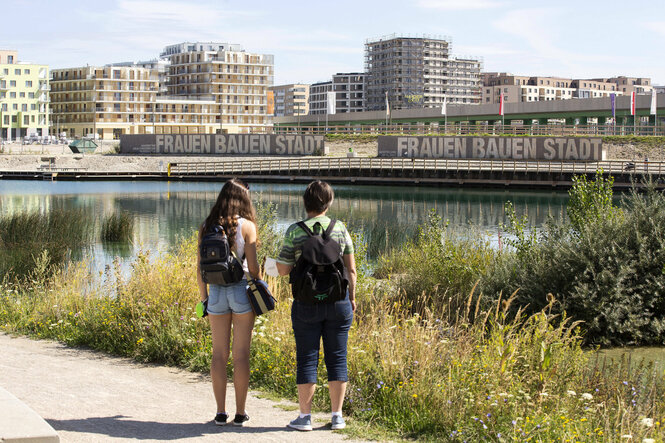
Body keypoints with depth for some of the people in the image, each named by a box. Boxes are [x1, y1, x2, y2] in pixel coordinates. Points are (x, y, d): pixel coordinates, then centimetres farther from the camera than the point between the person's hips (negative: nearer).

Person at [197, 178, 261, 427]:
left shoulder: (206, 227, 3)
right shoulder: (246, 226, -6)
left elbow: (200, 267, 4)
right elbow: (253, 266, -7)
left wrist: (203, 297, 13)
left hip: (216, 292, 3)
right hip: (241, 290, -3)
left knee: (219, 354, 8)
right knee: (241, 354, 3)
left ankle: (220, 413, 10)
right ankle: (240, 413, 7)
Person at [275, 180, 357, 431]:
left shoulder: (295, 232, -6)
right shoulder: (340, 229, 0)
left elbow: (282, 270, -4)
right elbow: (350, 269, 3)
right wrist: (352, 297, 14)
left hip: (306, 303, -1)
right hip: (338, 300, 2)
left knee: (307, 358, 5)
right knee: (337, 357, 8)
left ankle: (305, 417, 8)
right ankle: (337, 416, 12)